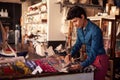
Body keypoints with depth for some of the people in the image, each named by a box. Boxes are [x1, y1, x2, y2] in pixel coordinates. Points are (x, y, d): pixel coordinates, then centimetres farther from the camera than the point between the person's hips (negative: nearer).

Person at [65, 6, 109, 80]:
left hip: (100, 59, -7)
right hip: (90, 58, 7)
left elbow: (94, 52, -29)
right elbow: (78, 44, 10)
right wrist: (71, 54, -7)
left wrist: (82, 65, -40)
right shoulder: (79, 29, -2)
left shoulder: (95, 30, -26)